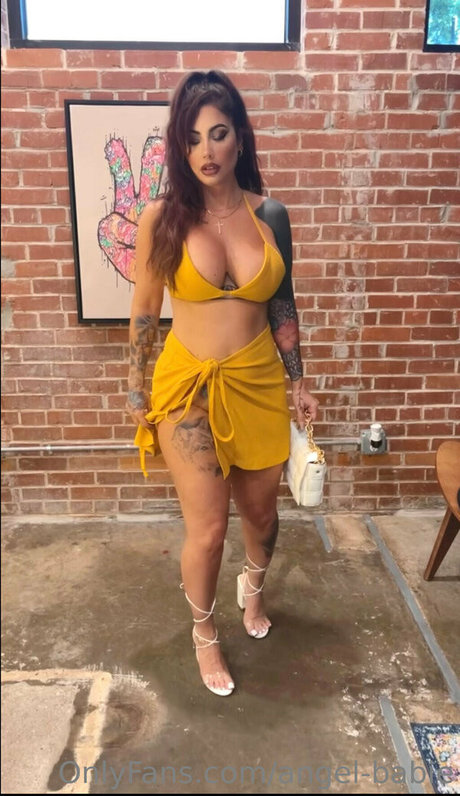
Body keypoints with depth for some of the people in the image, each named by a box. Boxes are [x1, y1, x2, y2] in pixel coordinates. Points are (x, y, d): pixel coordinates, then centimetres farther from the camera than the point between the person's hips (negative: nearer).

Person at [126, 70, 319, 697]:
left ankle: (253, 588, 53)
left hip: (259, 383, 3)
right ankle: (204, 632, 33)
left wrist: (298, 381, 8)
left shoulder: (270, 215, -1)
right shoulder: (162, 217, -8)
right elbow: (144, 308, -1)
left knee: (260, 510, 18)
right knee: (207, 528, 1)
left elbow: (282, 304, 6)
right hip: (188, 385, -2)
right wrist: (136, 389, 2)